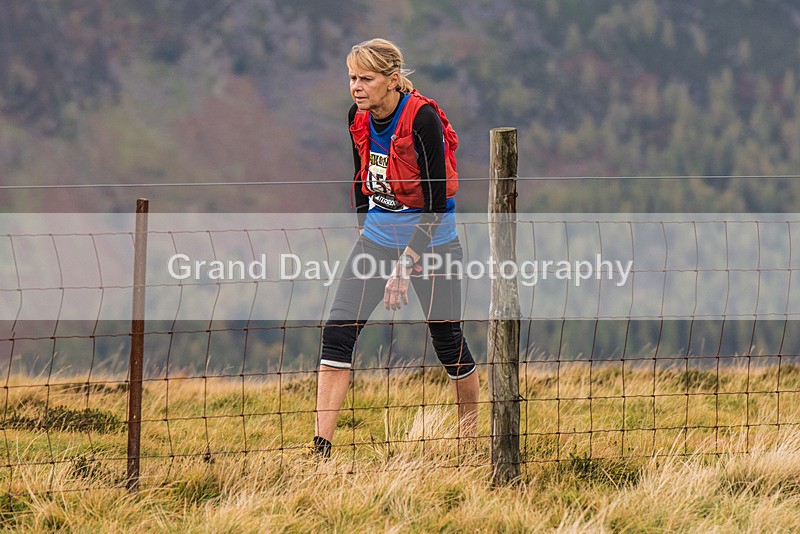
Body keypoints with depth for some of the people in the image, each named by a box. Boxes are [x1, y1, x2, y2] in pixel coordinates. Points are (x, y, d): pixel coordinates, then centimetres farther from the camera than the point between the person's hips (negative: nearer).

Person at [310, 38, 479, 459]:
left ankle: (471, 434, 29)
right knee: (337, 330, -11)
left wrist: (406, 266, -22)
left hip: (430, 240, -5)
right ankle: (321, 447, -14)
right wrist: (364, 227, 14)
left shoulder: (423, 119, -22)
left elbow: (436, 201, -20)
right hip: (378, 237, 5)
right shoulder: (358, 118, -3)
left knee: (447, 339, 4)